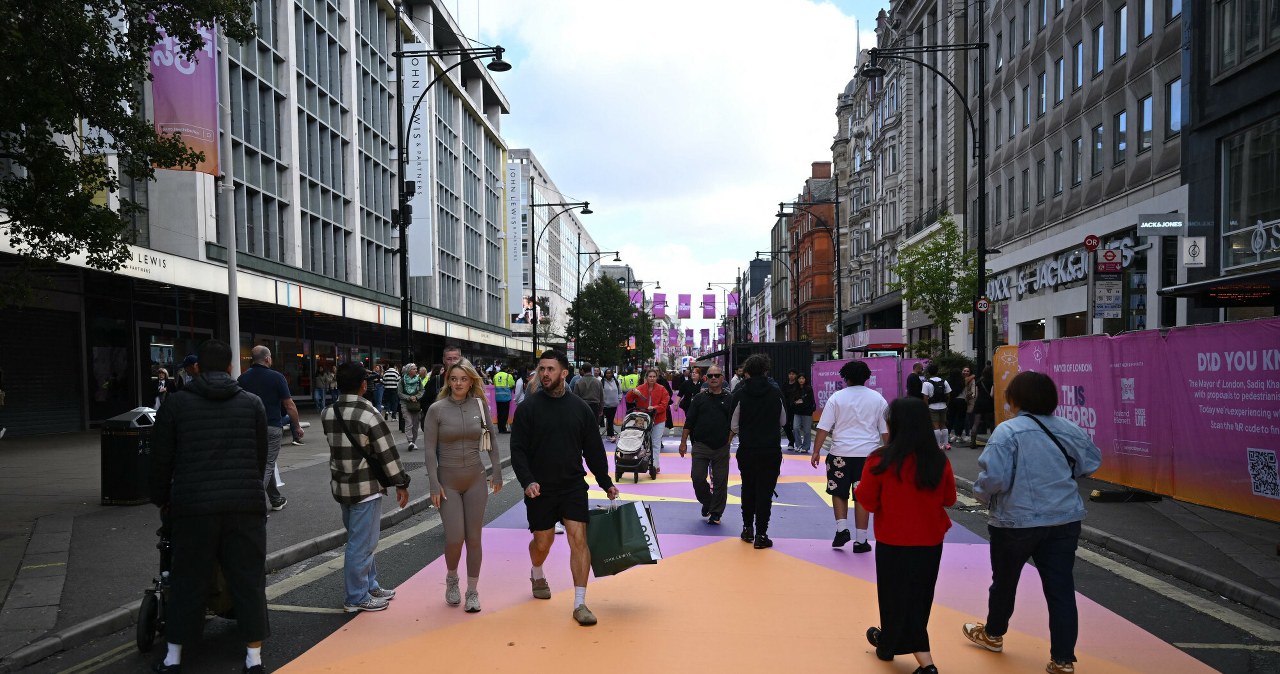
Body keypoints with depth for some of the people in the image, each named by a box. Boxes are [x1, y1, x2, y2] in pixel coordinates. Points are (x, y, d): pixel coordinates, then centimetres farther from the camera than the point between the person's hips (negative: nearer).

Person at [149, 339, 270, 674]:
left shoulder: (176, 403, 2)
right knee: (248, 579, 6)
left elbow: (161, 459, 7)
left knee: (188, 581, 12)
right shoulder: (252, 403, 5)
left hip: (193, 505, 0)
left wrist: (161, 498, 21)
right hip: (245, 504, 0)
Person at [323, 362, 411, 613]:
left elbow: (337, 445, 9)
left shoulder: (328, 414, 2)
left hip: (340, 484, 8)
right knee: (361, 543, 3)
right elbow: (388, 453, -14)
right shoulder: (369, 415, -18)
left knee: (360, 539, 19)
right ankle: (356, 598, 11)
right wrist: (401, 484, -4)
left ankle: (370, 585, 31)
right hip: (365, 487, -8)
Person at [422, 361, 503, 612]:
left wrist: (496, 471, 4)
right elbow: (429, 449, -7)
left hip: (476, 479, 2)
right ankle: (451, 579, 26)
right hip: (448, 481, -2)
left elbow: (491, 441, 8)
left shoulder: (480, 406, -1)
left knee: (474, 539, 6)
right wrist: (434, 484, -11)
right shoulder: (436, 409, -8)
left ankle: (473, 592, 20)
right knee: (454, 538, -5)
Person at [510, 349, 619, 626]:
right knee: (542, 542, 12)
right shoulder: (528, 407, -5)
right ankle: (537, 575, 46)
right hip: (540, 489, -1)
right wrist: (527, 481, -19)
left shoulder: (579, 407, 2)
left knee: (578, 538, -9)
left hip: (574, 486, 1)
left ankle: (580, 604, -1)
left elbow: (594, 450, 8)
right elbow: (518, 450, -6)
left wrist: (606, 483, 7)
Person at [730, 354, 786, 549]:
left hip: (747, 450, 1)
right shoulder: (775, 392, -6)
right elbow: (783, 420, 8)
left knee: (748, 489, 18)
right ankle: (761, 534, 2)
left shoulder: (740, 394, -9)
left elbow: (734, 426, -4)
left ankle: (748, 528, 25)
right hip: (771, 450, -1)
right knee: (765, 491, 3)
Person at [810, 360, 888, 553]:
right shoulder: (877, 398, 5)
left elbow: (823, 428, -5)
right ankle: (860, 540, 10)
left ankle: (841, 528, 4)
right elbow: (886, 430, 7)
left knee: (839, 493, 16)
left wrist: (816, 451, 1)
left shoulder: (837, 397, -1)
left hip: (841, 453, -1)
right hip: (868, 454, 1)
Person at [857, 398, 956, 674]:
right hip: (930, 541, 4)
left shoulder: (880, 460, -19)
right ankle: (888, 642, 30)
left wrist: (858, 488, 9)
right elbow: (949, 499, 5)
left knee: (899, 598, 9)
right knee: (918, 597, 19)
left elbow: (867, 502, -10)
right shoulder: (939, 460, -8)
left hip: (893, 542, -4)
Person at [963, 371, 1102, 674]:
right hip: (1065, 520, 4)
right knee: (1061, 587, 8)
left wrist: (982, 494, -4)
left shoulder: (1008, 431, -18)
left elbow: (993, 477, -24)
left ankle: (993, 634, 39)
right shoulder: (1070, 429, 0)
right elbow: (1091, 463, 12)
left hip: (1016, 521, -4)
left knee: (1005, 581, 17)